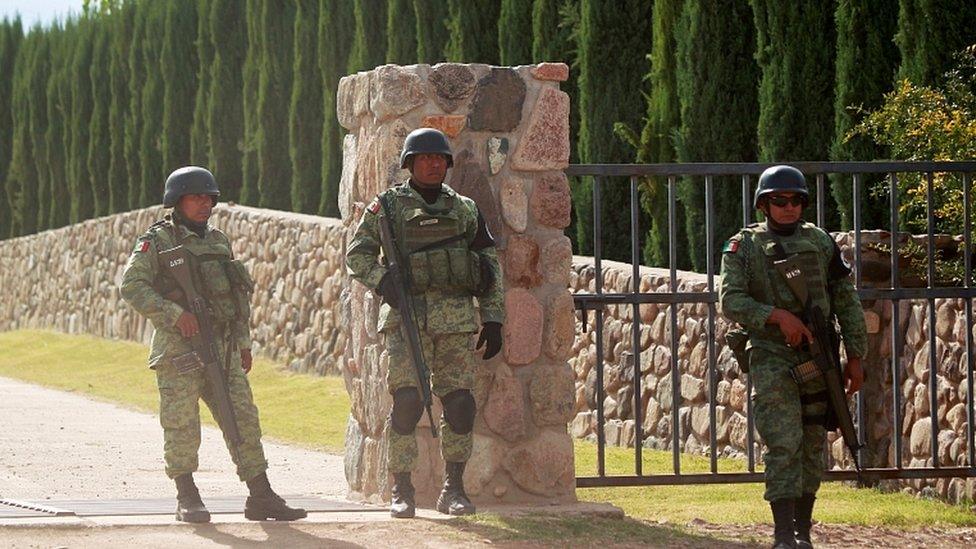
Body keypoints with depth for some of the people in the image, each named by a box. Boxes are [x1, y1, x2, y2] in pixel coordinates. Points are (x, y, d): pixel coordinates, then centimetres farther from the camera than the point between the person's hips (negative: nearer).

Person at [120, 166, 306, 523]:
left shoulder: (218, 242, 18)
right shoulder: (157, 242, -1)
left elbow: (239, 293, 24)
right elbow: (131, 286, -12)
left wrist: (244, 342, 18)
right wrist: (174, 313, -20)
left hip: (223, 349, 5)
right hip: (179, 350, -5)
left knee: (243, 418, 1)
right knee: (182, 424, -4)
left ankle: (261, 497, 2)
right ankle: (187, 499, 5)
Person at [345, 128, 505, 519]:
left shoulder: (465, 211, 14)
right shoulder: (388, 207, 6)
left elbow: (490, 268, 16)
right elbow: (357, 254, 3)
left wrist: (493, 320, 9)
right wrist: (383, 281, -15)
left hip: (456, 319, 3)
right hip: (407, 315, -3)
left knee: (460, 404, -2)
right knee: (407, 402, -12)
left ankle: (454, 489, 9)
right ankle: (401, 491, -5)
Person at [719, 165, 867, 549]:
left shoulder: (821, 243, 9)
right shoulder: (743, 247, 1)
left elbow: (847, 302, 11)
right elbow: (730, 301, -10)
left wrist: (855, 357, 6)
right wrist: (778, 316, -23)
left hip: (818, 359, 4)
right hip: (772, 360, -4)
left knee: (812, 447, 8)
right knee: (783, 444, -13)